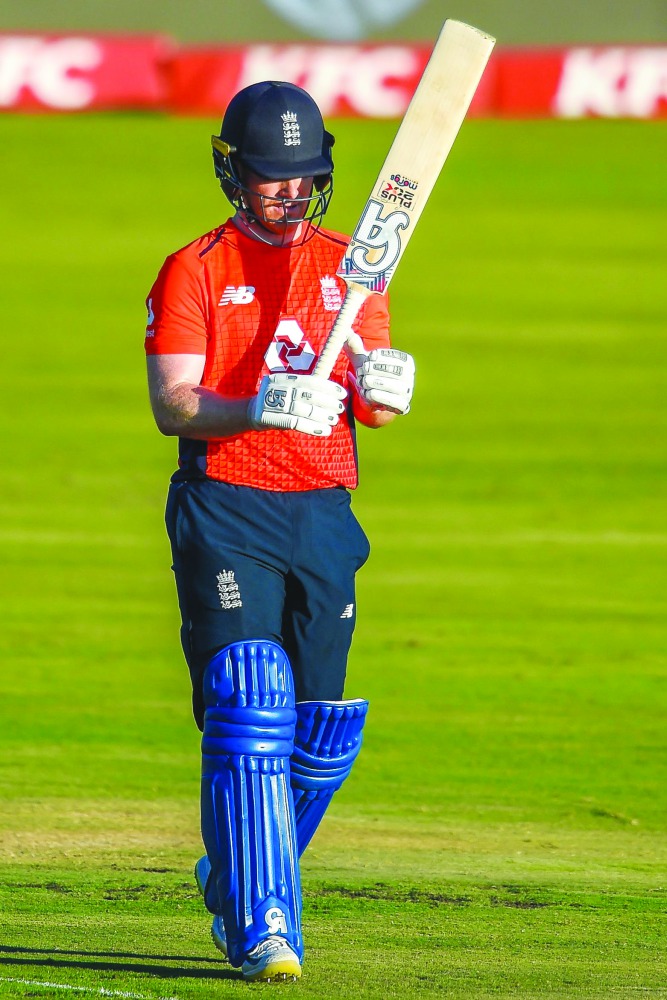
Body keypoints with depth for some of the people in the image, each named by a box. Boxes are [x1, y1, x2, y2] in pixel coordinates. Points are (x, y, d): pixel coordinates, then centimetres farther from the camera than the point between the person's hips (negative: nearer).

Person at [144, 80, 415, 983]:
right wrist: (260, 407, -28)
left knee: (318, 734, 7)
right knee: (250, 712, -16)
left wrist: (383, 386, -19)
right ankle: (261, 928, -18)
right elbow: (171, 405, -10)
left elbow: (379, 407, 6)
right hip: (226, 510, -4)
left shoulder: (350, 269, 13)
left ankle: (235, 882, 30)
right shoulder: (193, 272, 1)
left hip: (324, 511, 4)